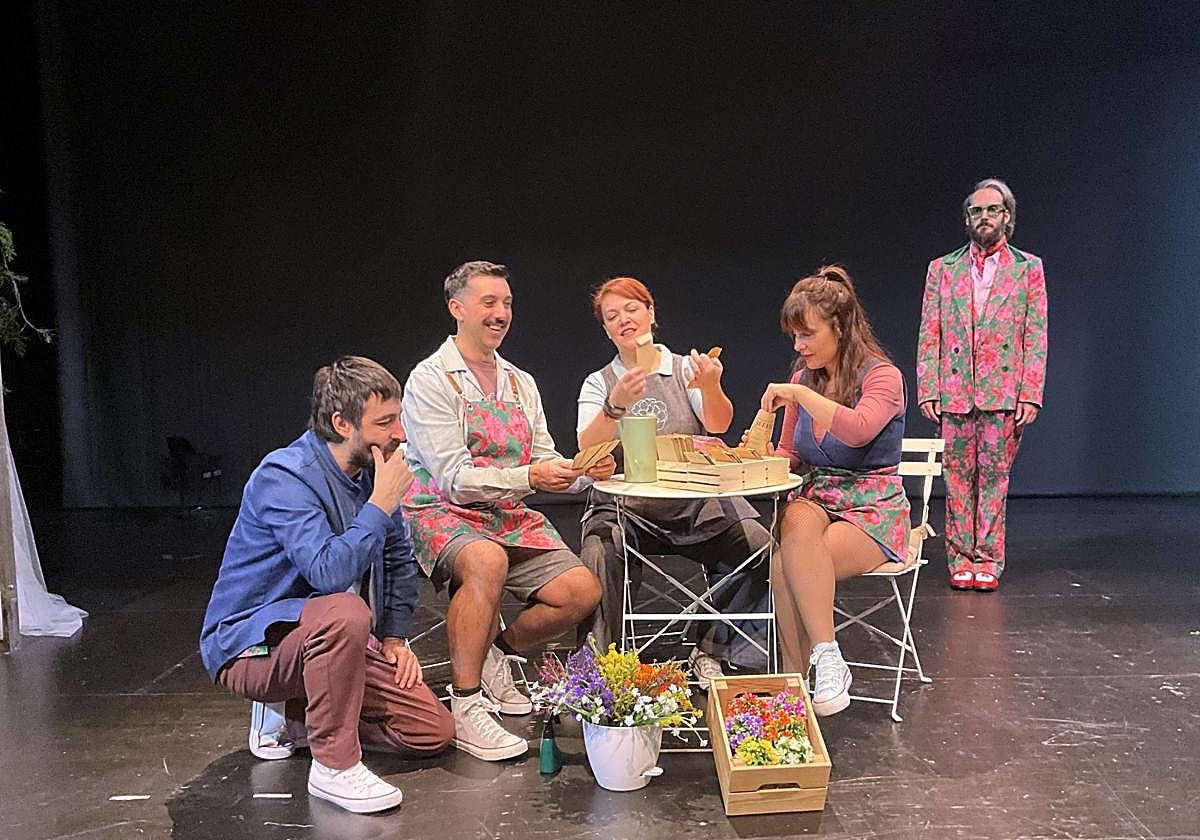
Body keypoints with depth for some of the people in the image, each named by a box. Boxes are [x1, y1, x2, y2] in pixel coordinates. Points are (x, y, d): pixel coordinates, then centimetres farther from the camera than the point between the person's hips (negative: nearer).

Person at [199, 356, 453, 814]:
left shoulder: (371, 469, 1)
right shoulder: (284, 477, -23)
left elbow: (398, 558, 14)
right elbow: (329, 572, -36)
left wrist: (394, 636, 5)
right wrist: (382, 504, -28)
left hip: (320, 638, 7)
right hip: (250, 645, -7)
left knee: (433, 730, -4)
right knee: (344, 612, -40)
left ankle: (297, 712, 13)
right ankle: (334, 765, -22)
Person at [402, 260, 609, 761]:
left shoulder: (521, 383, 16)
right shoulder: (431, 380, -6)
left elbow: (546, 465, 12)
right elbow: (452, 478, -16)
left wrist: (585, 474, -10)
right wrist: (527, 476, -26)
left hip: (512, 516, 6)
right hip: (442, 514, -6)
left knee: (583, 591, -14)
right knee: (487, 561, -39)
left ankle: (497, 654, 11)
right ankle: (465, 706, -26)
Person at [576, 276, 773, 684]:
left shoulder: (686, 369, 9)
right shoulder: (598, 383, 10)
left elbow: (718, 425, -9)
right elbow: (587, 450, -7)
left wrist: (710, 388, -32)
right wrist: (615, 406, -25)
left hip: (696, 504, 1)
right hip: (623, 508, -1)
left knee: (759, 548, -22)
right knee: (600, 555, -32)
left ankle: (709, 649, -3)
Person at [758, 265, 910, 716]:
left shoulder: (882, 376, -6)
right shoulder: (804, 379, 11)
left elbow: (858, 430, -29)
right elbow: (790, 457, 19)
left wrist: (799, 394, -22)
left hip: (873, 509, -4)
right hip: (814, 499, 5)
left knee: (787, 565, -31)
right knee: (797, 524, -34)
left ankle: (805, 673, -21)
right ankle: (826, 659, -31)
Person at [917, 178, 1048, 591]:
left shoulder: (1028, 268, 8)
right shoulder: (942, 269, 11)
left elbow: (1036, 336, 3)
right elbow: (929, 335, 7)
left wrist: (1030, 394, -6)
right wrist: (927, 390, -2)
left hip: (1004, 393, -1)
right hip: (954, 392, 1)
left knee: (994, 478, 2)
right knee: (958, 479, 5)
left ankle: (988, 559, 12)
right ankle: (961, 558, 14)